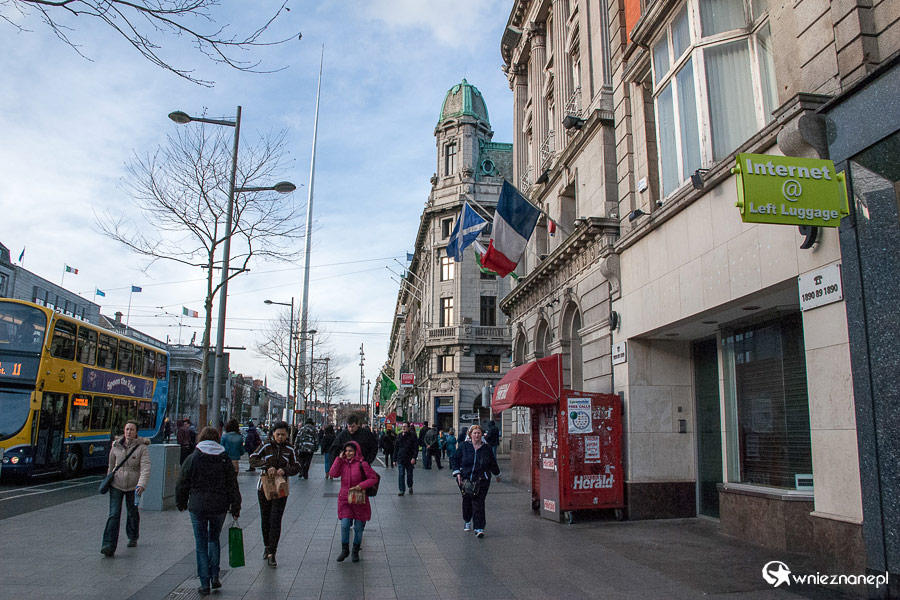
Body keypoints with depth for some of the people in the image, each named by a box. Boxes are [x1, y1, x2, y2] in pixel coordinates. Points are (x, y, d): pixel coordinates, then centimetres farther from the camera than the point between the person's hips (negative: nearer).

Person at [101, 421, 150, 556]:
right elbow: (111, 465, 13)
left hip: (133, 486, -1)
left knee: (132, 513, 15)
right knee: (114, 515, -10)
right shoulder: (116, 446, -3)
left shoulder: (142, 448, -11)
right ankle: (109, 546, -11)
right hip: (117, 485, 1)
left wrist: (142, 485, -34)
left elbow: (145, 469, -20)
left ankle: (133, 538, 37)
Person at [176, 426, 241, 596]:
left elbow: (182, 484, 2)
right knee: (214, 539, 22)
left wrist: (181, 503, 17)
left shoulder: (193, 458, -3)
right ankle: (215, 577, 15)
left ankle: (205, 584, 9)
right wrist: (235, 508, 8)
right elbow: (233, 485, 2)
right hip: (219, 507, 2)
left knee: (201, 544, 8)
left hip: (198, 507, -2)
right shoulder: (225, 458, 1)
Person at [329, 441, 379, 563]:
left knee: (358, 527, 6)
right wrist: (339, 458, -11)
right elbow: (333, 474, -11)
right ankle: (344, 549, 13)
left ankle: (356, 551, 24)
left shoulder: (362, 464, -9)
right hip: (344, 499, 2)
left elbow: (374, 478, -7)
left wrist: (361, 486, -20)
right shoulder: (343, 463, 4)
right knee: (344, 525, -6)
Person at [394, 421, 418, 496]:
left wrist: (414, 458, -15)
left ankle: (410, 486, 36)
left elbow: (416, 448, -5)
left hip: (409, 459, -1)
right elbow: (396, 447, 10)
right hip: (400, 459, 1)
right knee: (400, 475, -5)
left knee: (409, 474, 12)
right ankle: (402, 490, 0)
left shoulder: (412, 435, -2)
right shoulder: (399, 436, 7)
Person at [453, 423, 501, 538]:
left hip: (481, 480, -1)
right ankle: (467, 521, 38)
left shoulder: (486, 448, 3)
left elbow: (493, 463, 16)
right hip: (465, 479, 1)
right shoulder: (464, 446, 1)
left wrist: (497, 475, 25)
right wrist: (457, 473, -2)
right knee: (466, 501, 13)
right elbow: (456, 460, 8)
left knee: (478, 502, -9)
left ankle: (479, 528, -8)